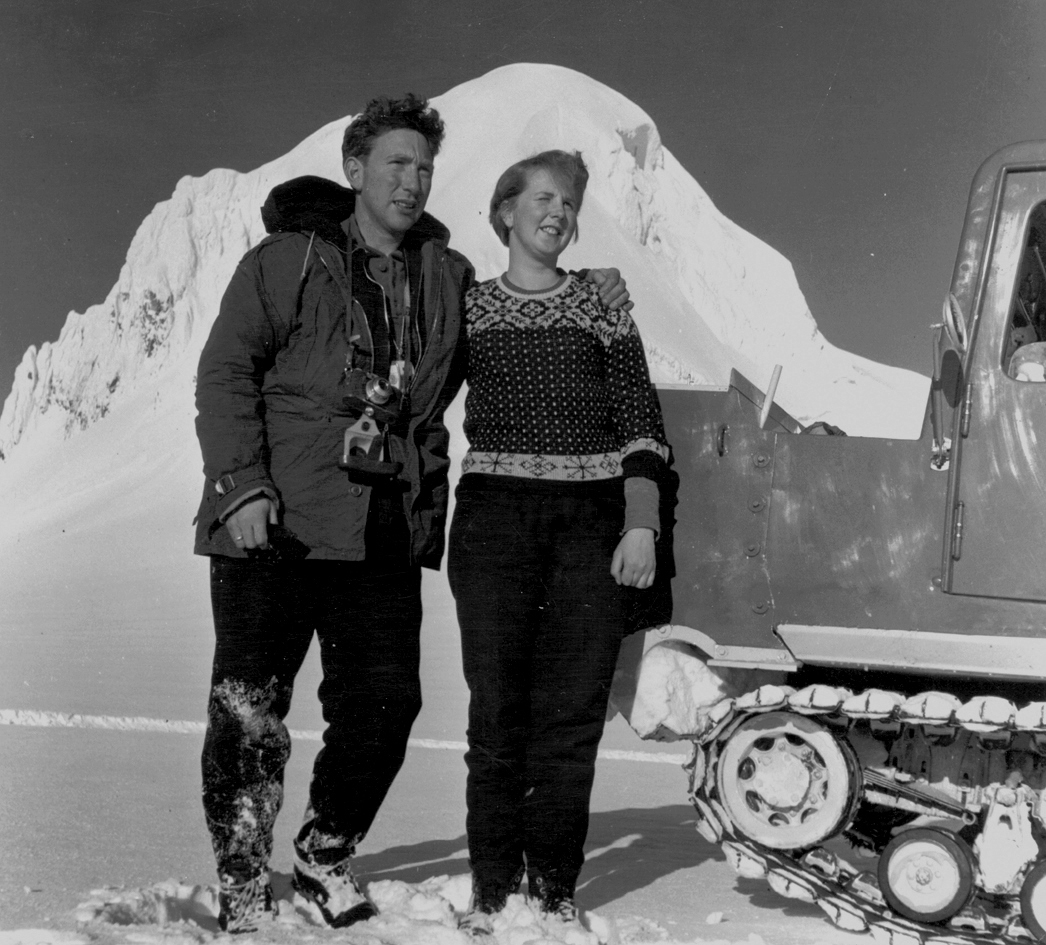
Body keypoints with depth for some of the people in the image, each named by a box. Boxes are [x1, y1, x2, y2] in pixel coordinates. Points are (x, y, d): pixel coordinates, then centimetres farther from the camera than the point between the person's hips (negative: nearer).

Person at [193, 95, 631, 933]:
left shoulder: (449, 276, 13)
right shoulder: (289, 259, -1)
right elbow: (226, 371, -5)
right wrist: (241, 484, -15)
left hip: (387, 535, 4)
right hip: (277, 524, -4)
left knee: (385, 703, 4)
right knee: (250, 708, 1)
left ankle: (326, 856, 26)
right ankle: (243, 886, 16)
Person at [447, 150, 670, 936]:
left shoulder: (601, 309, 10)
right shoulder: (468, 308, 10)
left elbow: (641, 427, 6)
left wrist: (641, 527, -4)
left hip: (592, 524, 1)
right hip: (494, 517, 0)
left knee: (573, 715, 1)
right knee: (498, 712, -2)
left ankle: (556, 887, 11)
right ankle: (492, 891, 6)